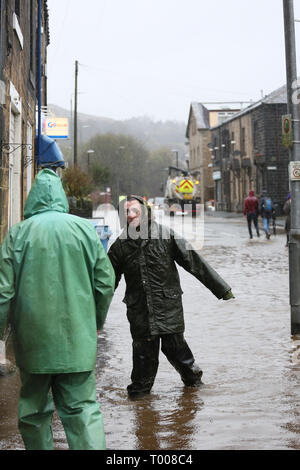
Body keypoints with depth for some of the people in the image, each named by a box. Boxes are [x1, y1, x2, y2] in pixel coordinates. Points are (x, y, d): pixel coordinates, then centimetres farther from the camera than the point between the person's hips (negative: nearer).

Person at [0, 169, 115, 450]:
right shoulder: (84, 229, -1)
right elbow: (106, 281, 3)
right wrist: (97, 321, 17)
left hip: (33, 338, 0)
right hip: (77, 337, 0)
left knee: (33, 407, 16)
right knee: (82, 407, 4)